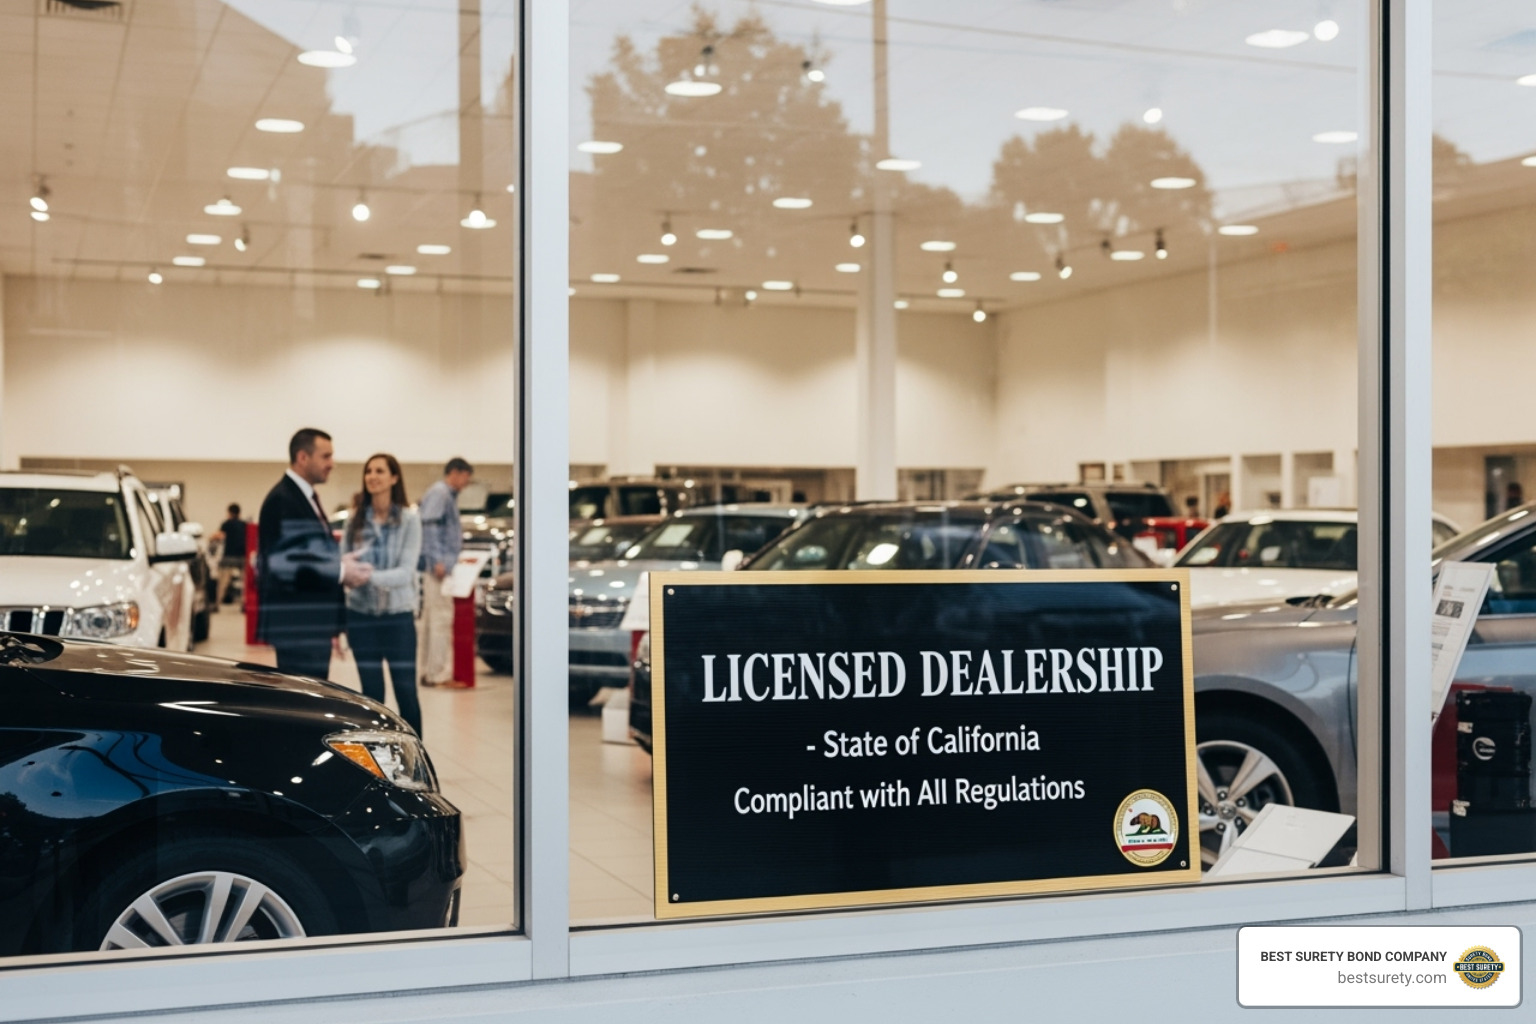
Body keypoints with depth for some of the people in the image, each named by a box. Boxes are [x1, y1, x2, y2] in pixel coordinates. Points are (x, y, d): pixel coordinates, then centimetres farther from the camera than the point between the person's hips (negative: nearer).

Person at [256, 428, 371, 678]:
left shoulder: (306, 498, 17)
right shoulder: (282, 501, -13)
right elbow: (280, 564, -22)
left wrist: (341, 564, 8)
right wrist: (340, 572, -18)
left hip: (314, 625, 10)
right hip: (296, 626, -10)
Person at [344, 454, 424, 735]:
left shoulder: (409, 518, -4)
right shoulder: (355, 518, 4)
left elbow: (406, 572, -13)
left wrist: (370, 577, -29)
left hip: (398, 615, -2)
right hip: (361, 615, 2)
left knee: (406, 690, 1)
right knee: (371, 693, 8)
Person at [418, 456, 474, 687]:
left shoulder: (449, 495, 21)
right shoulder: (438, 493, -9)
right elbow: (430, 527, -17)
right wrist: (437, 560, -22)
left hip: (441, 566, 10)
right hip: (437, 565, -10)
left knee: (431, 618, 13)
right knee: (441, 618, -11)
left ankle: (428, 671, 19)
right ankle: (438, 673, -11)